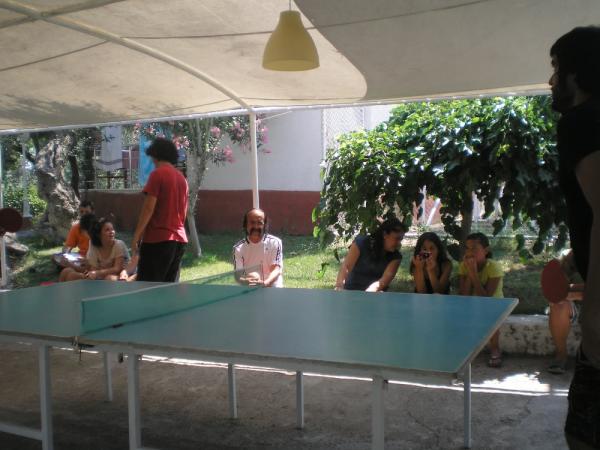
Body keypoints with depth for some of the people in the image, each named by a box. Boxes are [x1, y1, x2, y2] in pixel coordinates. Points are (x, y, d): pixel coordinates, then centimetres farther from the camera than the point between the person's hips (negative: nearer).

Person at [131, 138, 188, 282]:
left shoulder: (157, 174, -7)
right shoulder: (181, 178, 14)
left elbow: (148, 208, -12)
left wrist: (136, 236, -8)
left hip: (158, 239, -7)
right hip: (179, 239, 7)